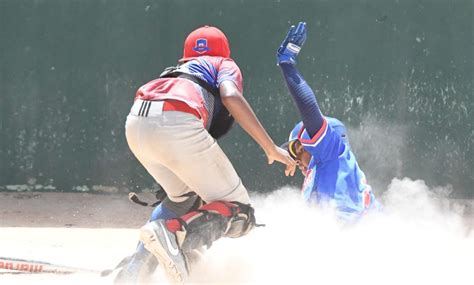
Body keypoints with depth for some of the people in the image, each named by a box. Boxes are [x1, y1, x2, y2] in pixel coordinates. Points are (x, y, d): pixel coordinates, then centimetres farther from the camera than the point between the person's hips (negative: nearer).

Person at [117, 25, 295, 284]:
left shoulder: (175, 72, 41)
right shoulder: (225, 65, 25)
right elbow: (230, 97, 0)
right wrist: (271, 148, 2)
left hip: (135, 126, 7)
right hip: (177, 124, -6)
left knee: (183, 198, 31)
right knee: (239, 213, 2)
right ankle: (174, 233, -24)